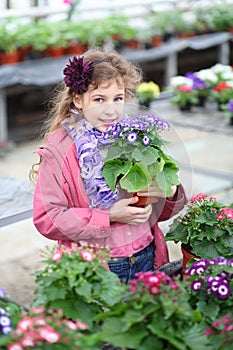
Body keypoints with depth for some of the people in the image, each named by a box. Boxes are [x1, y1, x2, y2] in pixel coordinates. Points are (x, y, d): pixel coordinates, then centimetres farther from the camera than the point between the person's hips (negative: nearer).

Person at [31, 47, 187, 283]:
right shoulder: (59, 149, -10)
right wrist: (108, 217, -21)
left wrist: (170, 193, -15)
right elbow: (46, 219, -16)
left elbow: (161, 211, 8)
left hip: (147, 260, 4)